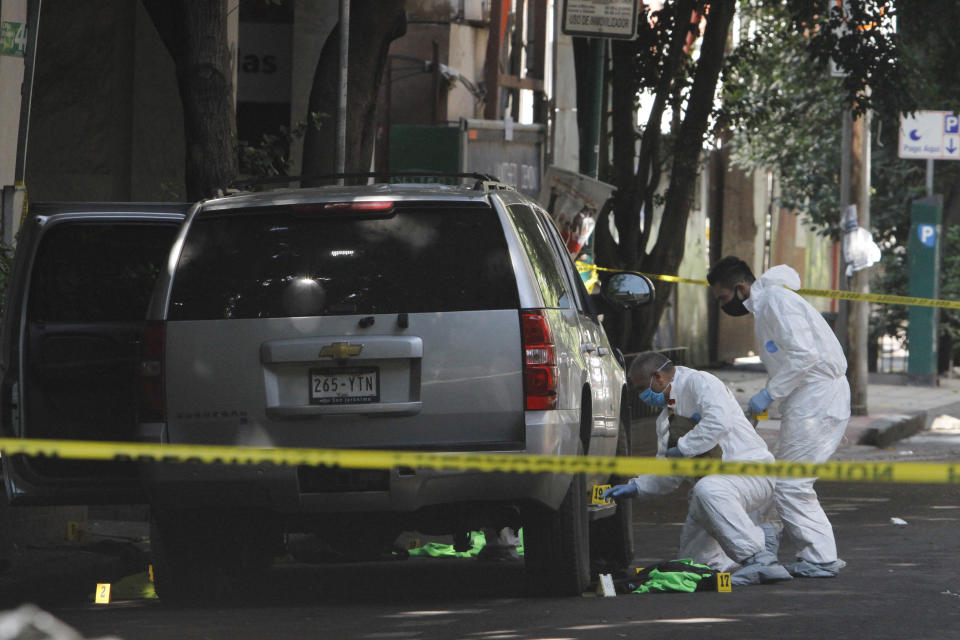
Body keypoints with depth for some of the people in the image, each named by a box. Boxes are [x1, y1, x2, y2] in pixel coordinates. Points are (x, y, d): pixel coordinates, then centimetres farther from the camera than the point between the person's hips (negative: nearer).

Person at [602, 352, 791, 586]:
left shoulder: (699, 383, -9)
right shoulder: (666, 419, 18)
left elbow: (719, 421, -27)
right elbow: (669, 473, 22)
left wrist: (681, 449, -19)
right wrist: (635, 487, 8)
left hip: (750, 471, -9)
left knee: (707, 489, -41)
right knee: (693, 556, 3)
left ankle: (758, 559, -39)